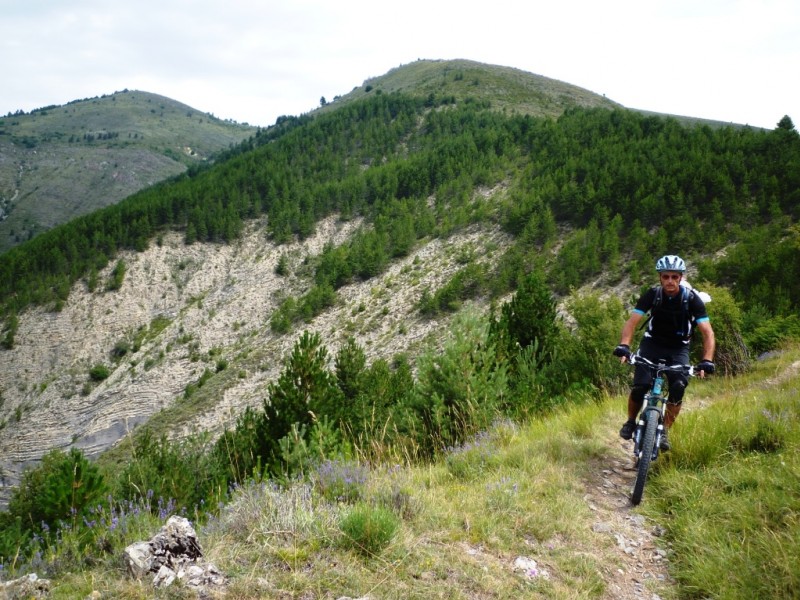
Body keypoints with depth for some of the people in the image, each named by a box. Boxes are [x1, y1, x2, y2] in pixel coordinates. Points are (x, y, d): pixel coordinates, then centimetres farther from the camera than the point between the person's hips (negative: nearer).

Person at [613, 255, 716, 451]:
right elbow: (632, 322, -22)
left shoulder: (692, 299, -18)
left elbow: (707, 332, -22)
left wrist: (707, 361, -37)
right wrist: (624, 346, -40)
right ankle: (630, 422, 10)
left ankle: (664, 431, -5)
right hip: (652, 344, 0)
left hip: (678, 348, 0)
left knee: (678, 388, -23)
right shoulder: (652, 295, -16)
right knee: (639, 387, -18)